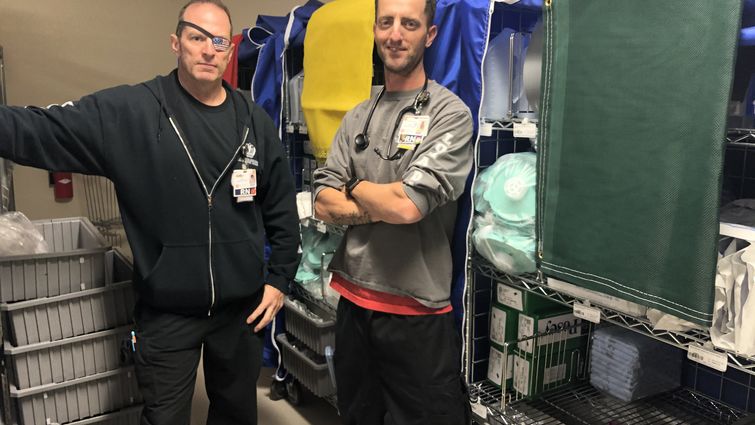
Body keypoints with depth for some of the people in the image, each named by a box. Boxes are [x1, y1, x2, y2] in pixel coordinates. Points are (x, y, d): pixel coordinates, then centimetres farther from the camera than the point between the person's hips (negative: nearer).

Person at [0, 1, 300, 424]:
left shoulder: (254, 120, 1)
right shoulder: (128, 112, -8)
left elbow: (282, 208, 6)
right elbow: (41, 130, -15)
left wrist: (280, 278, 4)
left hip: (243, 308, 3)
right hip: (166, 313, -2)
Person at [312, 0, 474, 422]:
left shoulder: (450, 114, -10)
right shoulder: (357, 118, 8)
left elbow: (406, 204, -21)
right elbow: (324, 204, 0)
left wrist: (354, 187, -4)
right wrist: (383, 204, -15)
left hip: (417, 314, -6)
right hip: (353, 301, 6)